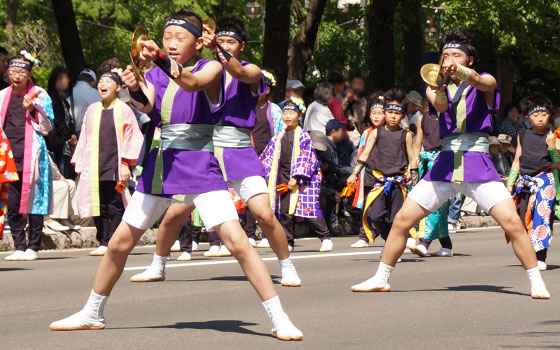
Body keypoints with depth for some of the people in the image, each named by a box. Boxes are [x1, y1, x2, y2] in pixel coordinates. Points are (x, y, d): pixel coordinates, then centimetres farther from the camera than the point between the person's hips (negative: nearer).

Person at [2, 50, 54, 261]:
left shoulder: (39, 95, 4)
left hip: (31, 155, -3)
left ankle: (33, 248, 2)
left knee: (33, 200, -3)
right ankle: (19, 247, 6)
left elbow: (47, 127, 2)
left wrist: (32, 110, -12)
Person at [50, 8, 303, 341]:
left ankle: (279, 318, -13)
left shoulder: (211, 68, -3)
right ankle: (92, 314, 26)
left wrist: (162, 61, -46)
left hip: (200, 166, -5)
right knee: (120, 241, 8)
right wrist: (135, 90, -36)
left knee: (236, 239, -18)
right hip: (161, 162, 5)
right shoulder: (156, 74, 9)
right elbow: (148, 105, -12)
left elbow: (192, 83, -27)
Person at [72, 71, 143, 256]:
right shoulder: (92, 110, 14)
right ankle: (103, 243, 7)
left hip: (115, 167, -4)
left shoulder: (123, 109, 1)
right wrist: (80, 164, 12)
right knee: (99, 207, 2)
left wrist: (126, 164, -8)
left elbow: (132, 138, -1)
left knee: (115, 207, -5)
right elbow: (84, 139, 18)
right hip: (95, 168, 4)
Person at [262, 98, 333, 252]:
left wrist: (296, 177, -15)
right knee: (285, 211, 3)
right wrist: (269, 175, 10)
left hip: (301, 178, -5)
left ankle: (325, 238, -1)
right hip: (283, 178, 5)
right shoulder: (279, 137, 14)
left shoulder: (302, 135, -2)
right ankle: (288, 242, 10)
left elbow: (305, 158, -8)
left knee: (309, 209, -9)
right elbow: (268, 157, 20)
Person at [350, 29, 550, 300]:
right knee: (402, 220, 0)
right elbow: (441, 106, -14)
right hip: (446, 163, 3)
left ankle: (536, 281, -4)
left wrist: (459, 70, -48)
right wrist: (438, 88, -40)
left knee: (512, 222, -18)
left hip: (477, 163, -3)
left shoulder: (486, 83, 3)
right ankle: (381, 279, 15)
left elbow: (479, 81, -24)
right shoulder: (436, 87, 10)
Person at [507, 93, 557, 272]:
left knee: (542, 215, -12)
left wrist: (552, 147, -15)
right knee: (523, 217, -1)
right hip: (525, 181, 4)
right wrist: (510, 183, 14)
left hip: (545, 179, -4)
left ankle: (541, 258, -9)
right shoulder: (523, 135, 11)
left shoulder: (552, 136, 1)